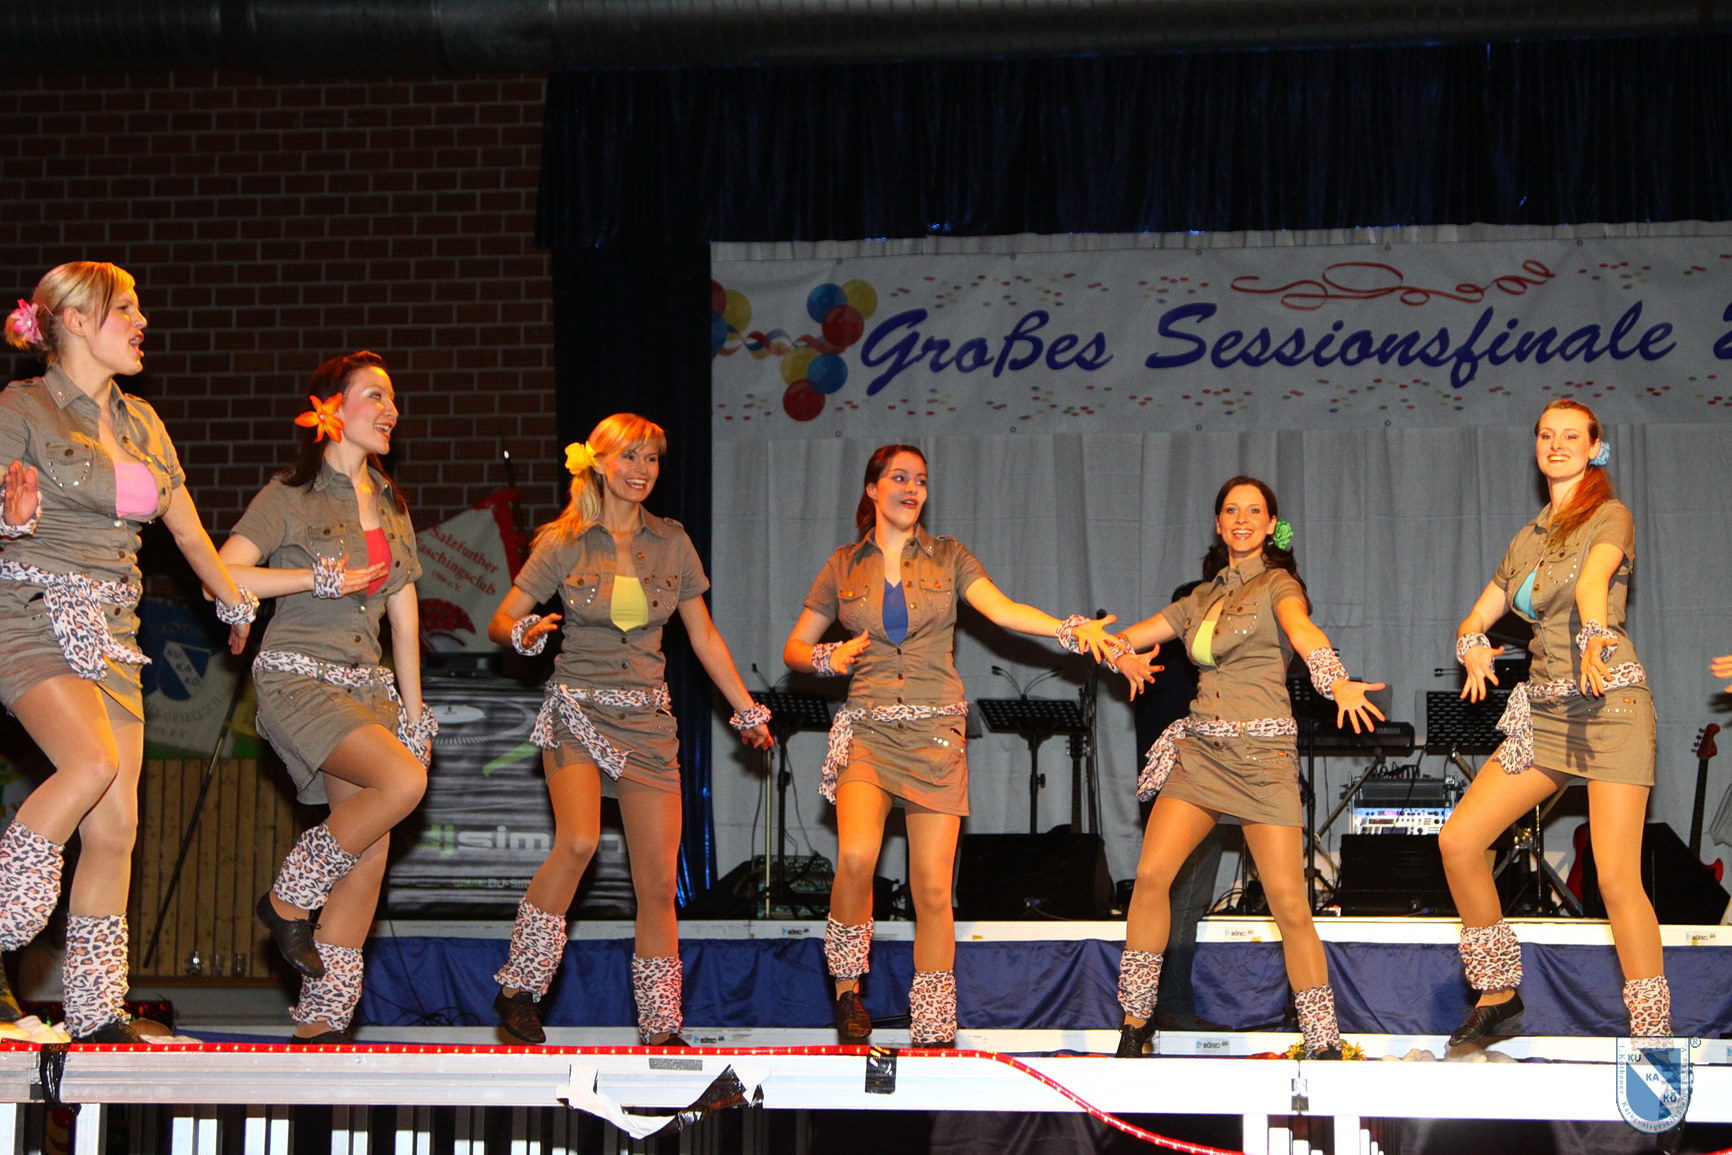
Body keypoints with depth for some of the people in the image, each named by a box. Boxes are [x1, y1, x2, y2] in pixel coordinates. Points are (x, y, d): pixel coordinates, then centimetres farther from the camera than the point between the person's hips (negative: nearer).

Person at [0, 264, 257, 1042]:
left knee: (116, 826, -1)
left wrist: (237, 606, 35)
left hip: (110, 629, 6)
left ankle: (96, 1015, 4)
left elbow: (188, 529, 27)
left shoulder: (139, 422, 16)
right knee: (92, 762, -30)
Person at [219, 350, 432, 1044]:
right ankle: (288, 899, -9)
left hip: (367, 684, 7)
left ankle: (322, 1021, 0)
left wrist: (413, 712, 15)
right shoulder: (291, 495, -1)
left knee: (370, 855, -3)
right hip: (298, 675, -7)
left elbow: (404, 617, 20)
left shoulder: (390, 505, 18)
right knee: (402, 780, -28)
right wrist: (318, 580, -13)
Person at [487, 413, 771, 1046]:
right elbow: (501, 621, 4)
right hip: (578, 708, -3)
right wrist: (526, 632, -19)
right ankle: (517, 989, -14)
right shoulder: (564, 542, 1)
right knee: (578, 842, -27)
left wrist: (747, 711, 14)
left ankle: (661, 1028, 7)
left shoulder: (671, 542, 8)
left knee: (658, 881, -2)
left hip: (648, 717, 3)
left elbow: (704, 636, 16)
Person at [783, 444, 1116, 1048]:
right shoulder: (844, 566, 11)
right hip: (868, 730, 0)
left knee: (933, 889, -5)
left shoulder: (948, 557, 9)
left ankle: (934, 1035, 3)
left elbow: (1002, 609, -7)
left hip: (936, 732, 0)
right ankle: (847, 986, -4)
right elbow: (794, 648, 16)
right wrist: (831, 655, -6)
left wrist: (1071, 629, -23)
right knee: (856, 855, -25)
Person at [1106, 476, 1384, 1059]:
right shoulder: (1203, 597, 18)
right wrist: (1127, 658, -5)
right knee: (1151, 874, -12)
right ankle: (1136, 1021, -3)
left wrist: (1339, 684, -42)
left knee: (1288, 901, -10)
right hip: (1200, 748, 5)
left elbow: (1303, 632, -22)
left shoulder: (1278, 586, 1)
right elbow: (1126, 638, 20)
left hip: (1263, 753, -5)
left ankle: (1325, 1044, -2)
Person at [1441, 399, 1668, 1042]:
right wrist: (1473, 646, -6)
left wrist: (1593, 639, -43)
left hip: (1609, 703, -7)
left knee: (1617, 878, -15)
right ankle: (1498, 992, 12)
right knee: (1457, 842, -3)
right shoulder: (1527, 540, 17)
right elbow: (1478, 617, 18)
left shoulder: (1611, 518, -2)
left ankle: (1654, 1035, -8)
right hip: (1544, 712, 7)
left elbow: (1592, 583, -23)